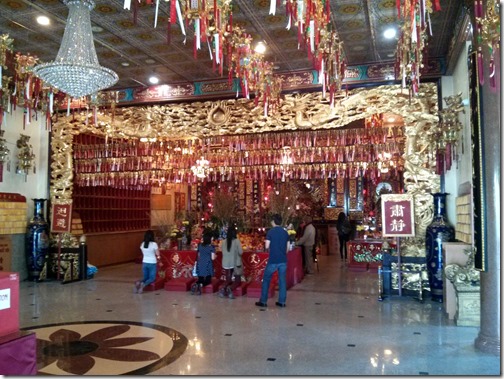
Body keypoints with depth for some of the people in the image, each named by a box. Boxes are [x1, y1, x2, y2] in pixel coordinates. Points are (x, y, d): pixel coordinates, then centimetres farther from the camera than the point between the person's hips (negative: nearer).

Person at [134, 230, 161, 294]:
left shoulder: (142, 244, -2)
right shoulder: (154, 244, -16)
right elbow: (158, 254, -7)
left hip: (144, 263, 4)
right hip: (152, 263, -4)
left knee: (145, 278, 18)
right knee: (152, 278, 8)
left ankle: (139, 282, -16)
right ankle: (144, 284, -23)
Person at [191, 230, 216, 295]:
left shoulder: (200, 245, 4)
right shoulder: (211, 247, -11)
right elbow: (213, 258, -13)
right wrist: (215, 256, 8)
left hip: (200, 265, 4)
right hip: (208, 266, -4)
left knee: (200, 279, 16)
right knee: (208, 280, 9)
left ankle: (195, 284, -17)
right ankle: (201, 285, -22)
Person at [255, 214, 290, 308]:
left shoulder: (270, 232, -8)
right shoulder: (285, 232, 6)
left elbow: (267, 246, -10)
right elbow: (287, 247, 11)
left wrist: (265, 243, 11)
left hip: (273, 261, -4)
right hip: (283, 260, 4)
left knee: (266, 280, 7)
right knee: (282, 280, 10)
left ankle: (263, 301, 9)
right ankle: (282, 301, 12)